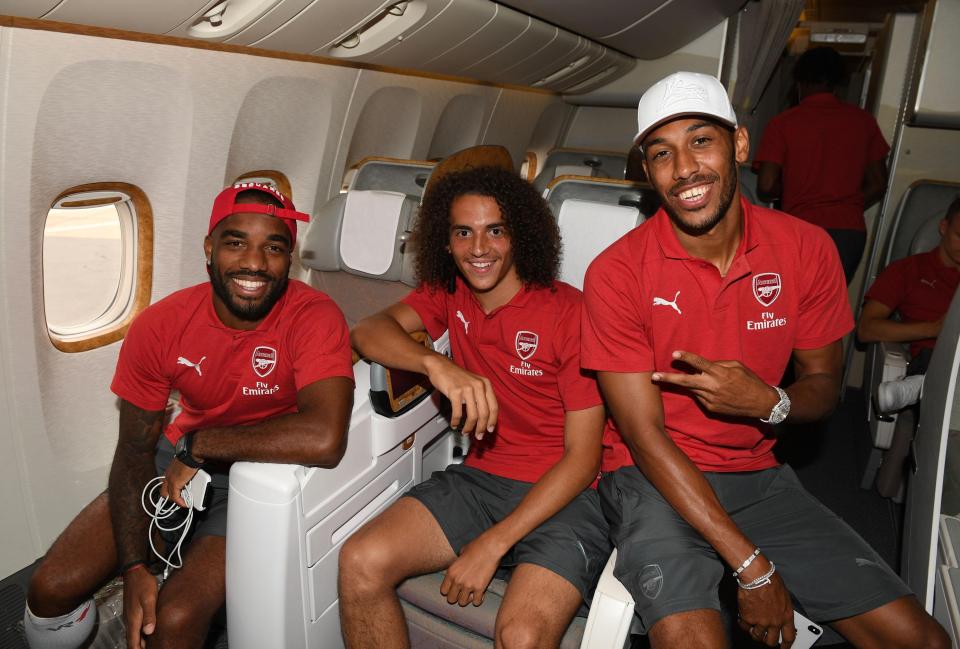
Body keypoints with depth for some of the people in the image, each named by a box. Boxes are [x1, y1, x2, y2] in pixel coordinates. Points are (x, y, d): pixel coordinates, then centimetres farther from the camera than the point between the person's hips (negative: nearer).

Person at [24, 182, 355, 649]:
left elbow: (324, 439, -41)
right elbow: (135, 449, -5)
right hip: (177, 459, 4)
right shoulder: (160, 325, -13)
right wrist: (134, 566, -15)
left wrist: (197, 444, -28)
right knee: (51, 589, -2)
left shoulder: (314, 317, -26)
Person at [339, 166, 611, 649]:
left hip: (564, 493, -4)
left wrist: (493, 543, -17)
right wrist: (437, 365, -29)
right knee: (361, 562, -17)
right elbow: (369, 332, -9)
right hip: (481, 478, 5)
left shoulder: (570, 312, -11)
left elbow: (582, 456, -12)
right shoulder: (448, 293, 6)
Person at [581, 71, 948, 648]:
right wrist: (752, 568, -18)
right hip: (655, 479, -3)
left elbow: (824, 387, 7)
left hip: (758, 478, 4)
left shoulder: (807, 249, -3)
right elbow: (646, 436, -15)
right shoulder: (617, 273, -14)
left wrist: (767, 402, -19)